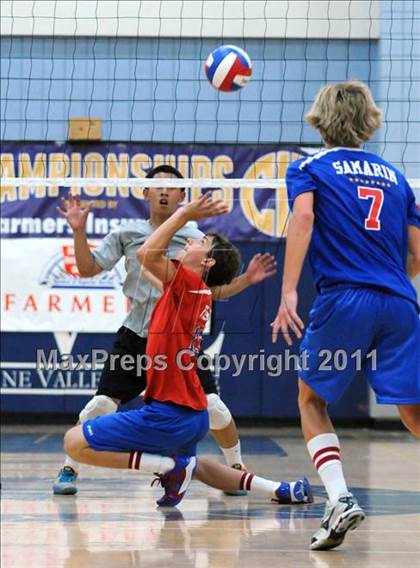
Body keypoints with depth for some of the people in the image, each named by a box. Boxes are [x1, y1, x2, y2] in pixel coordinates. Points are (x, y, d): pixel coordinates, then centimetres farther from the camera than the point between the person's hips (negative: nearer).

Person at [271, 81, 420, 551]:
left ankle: (339, 499, -5)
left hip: (343, 300, -3)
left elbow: (303, 217, -12)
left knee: (312, 401, 15)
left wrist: (288, 292, -18)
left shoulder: (309, 168, 10)